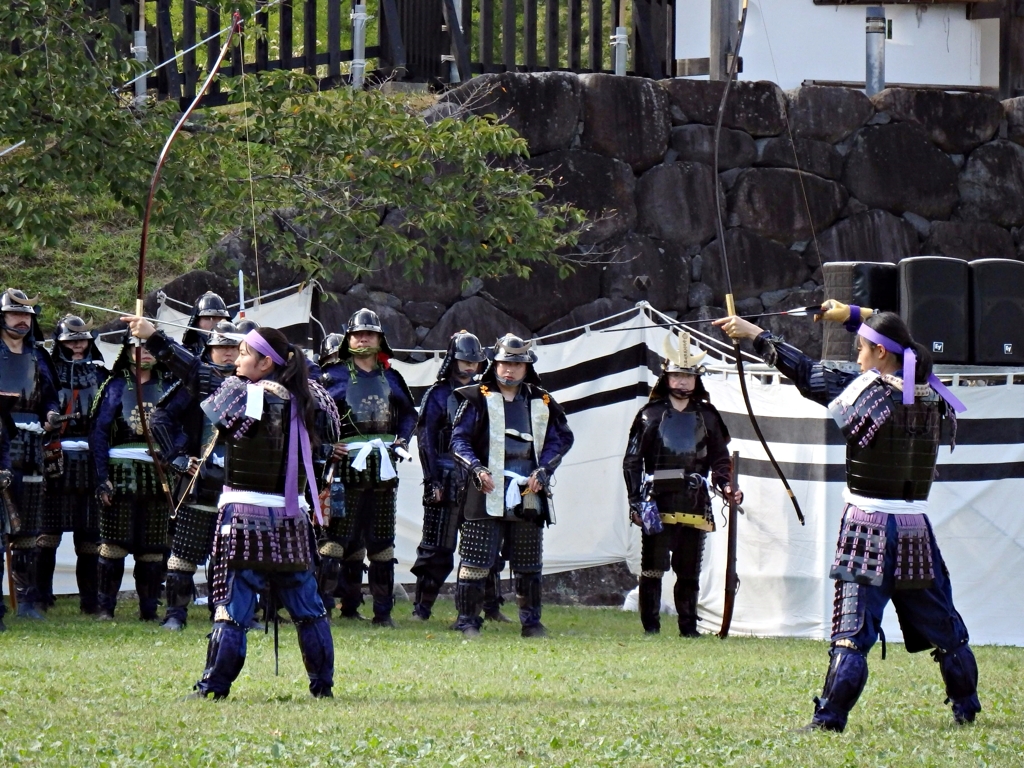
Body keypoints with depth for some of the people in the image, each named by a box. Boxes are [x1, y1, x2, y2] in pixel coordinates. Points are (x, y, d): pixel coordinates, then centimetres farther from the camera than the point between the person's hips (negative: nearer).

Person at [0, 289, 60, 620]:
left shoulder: (39, 358, 16)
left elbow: (50, 396, 23)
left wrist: (52, 415, 2)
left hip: (31, 452, 5)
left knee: (28, 531, 8)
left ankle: (28, 600, 12)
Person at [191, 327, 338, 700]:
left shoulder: (240, 393, -11)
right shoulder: (304, 398, 5)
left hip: (245, 514, -5)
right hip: (292, 516, 5)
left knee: (233, 607, -4)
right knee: (308, 608, 12)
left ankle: (214, 688, -4)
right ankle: (323, 685, 16)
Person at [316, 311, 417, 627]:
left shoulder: (391, 379, 14)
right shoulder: (334, 376, 0)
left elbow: (409, 413, 26)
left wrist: (402, 440, 9)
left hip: (383, 468, 5)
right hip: (347, 466, -5)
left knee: (382, 541, 8)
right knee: (339, 538, -8)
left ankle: (383, 610, 13)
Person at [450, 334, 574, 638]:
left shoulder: (541, 403, 11)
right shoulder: (477, 399, 1)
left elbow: (560, 439, 14)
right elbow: (459, 439, -1)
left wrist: (542, 471, -2)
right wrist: (476, 468, -17)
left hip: (528, 495, 4)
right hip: (487, 492, -4)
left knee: (529, 564, 10)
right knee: (476, 560, -6)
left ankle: (531, 621, 20)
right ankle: (467, 620, 0)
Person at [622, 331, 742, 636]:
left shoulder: (707, 416, 12)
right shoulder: (651, 414, 5)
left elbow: (720, 459, 14)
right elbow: (632, 461, 3)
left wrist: (727, 486, -6)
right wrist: (636, 502, -6)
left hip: (695, 504, 2)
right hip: (658, 503, -2)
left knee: (689, 571, 7)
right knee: (652, 568, -4)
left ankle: (689, 625, 14)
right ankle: (650, 626, 1)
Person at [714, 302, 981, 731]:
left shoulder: (869, 390, -12)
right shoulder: (930, 394, 3)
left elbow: (808, 374, -7)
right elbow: (902, 350, 22)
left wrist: (756, 336, 2)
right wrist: (852, 315, 27)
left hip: (869, 529, -4)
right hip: (915, 530, 4)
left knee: (852, 631, -6)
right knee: (944, 628, 15)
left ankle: (830, 717, -11)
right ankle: (966, 708, 24)